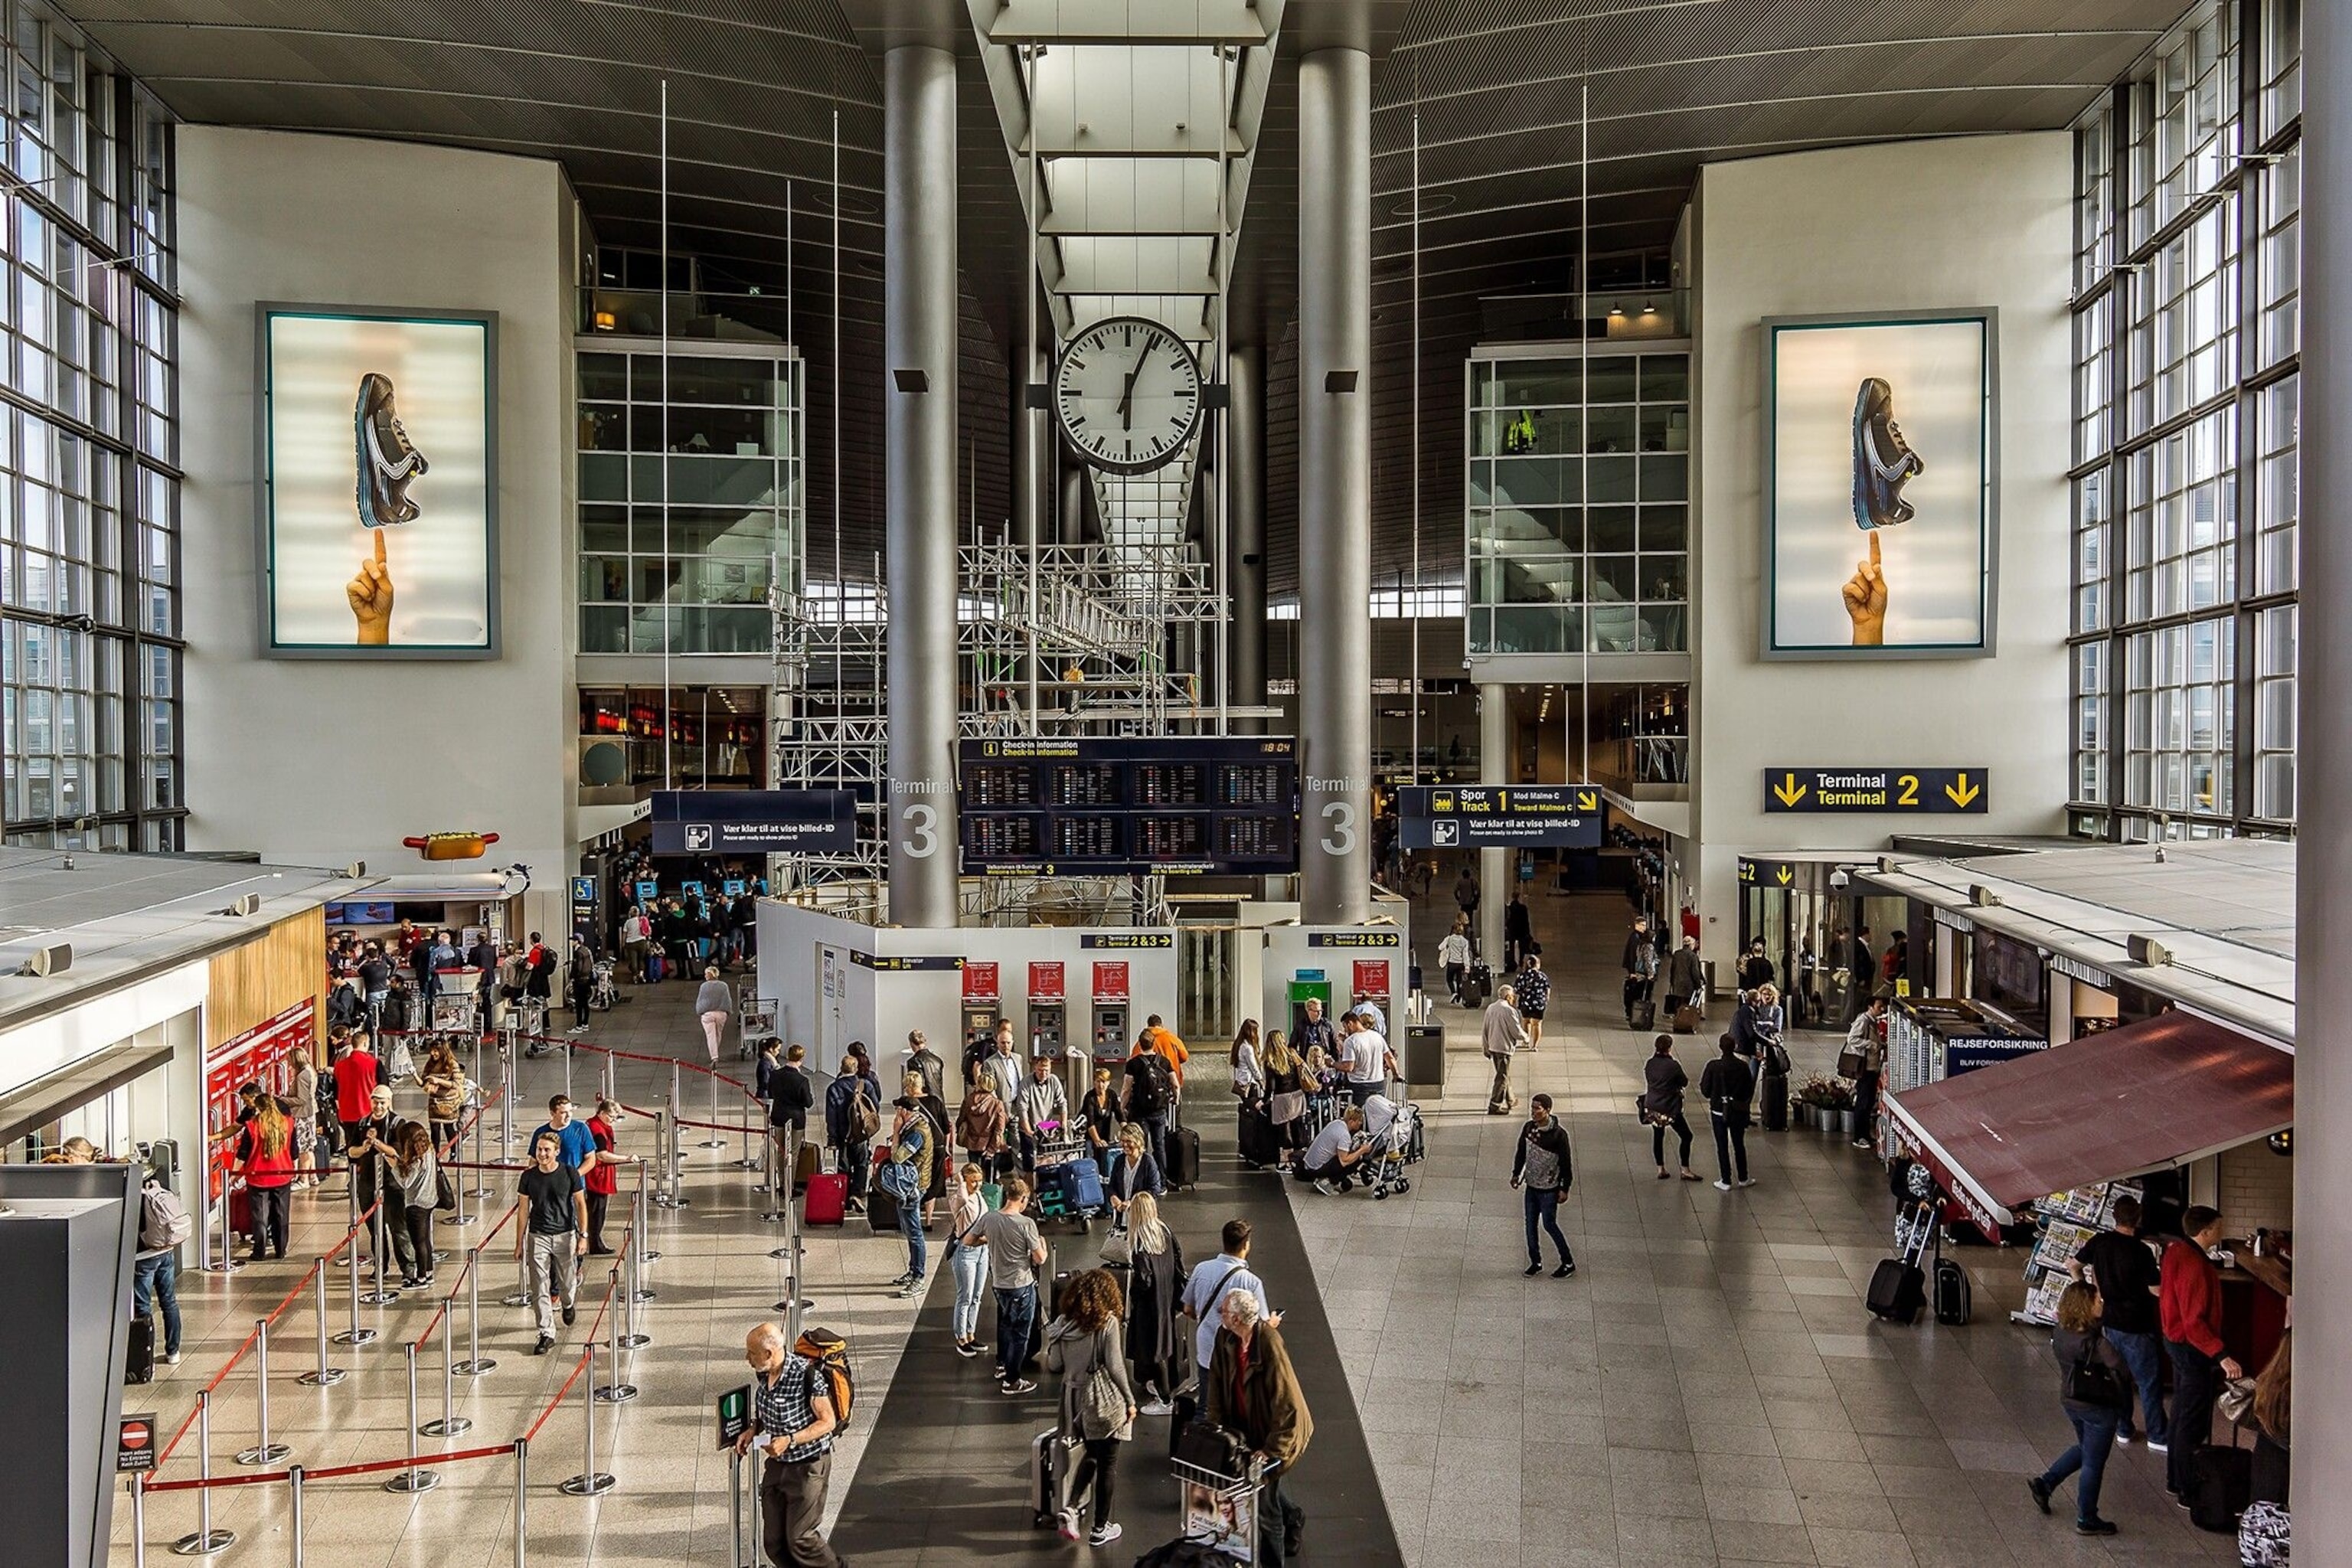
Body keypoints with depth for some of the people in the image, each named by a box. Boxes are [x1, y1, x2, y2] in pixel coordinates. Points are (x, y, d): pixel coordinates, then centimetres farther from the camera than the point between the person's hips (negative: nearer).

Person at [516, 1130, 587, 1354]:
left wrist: (583, 1236, -5)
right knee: (540, 1289, -3)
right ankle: (547, 1334, 5)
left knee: (567, 1282, 12)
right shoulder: (529, 1177, -3)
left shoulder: (570, 1174, -7)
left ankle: (569, 1304, 47)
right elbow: (524, 1210, 4)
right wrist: (519, 1243, 5)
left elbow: (581, 1204, 0)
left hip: (565, 1235, -1)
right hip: (537, 1237, 1)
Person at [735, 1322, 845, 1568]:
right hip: (777, 1464, 7)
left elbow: (828, 1422, -18)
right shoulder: (762, 1374, -2)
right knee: (773, 1543, 9)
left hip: (808, 1466, -7)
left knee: (800, 1539, -2)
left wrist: (789, 1441, -25)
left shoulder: (807, 1375, -24)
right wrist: (753, 1431, -2)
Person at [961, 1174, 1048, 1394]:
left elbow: (967, 1241, 4)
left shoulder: (989, 1218, -7)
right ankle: (1011, 1381, 15)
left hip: (999, 1283, 5)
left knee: (1005, 1324, 28)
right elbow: (1040, 1259, -16)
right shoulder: (1026, 1223, -21)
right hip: (1022, 1285, -5)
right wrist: (1043, 1244, 4)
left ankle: (1002, 1365, 42)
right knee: (1020, 1334, 9)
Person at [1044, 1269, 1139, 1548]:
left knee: (1091, 1455, 24)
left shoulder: (1064, 1323, 0)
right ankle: (1100, 1529, 17)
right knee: (1107, 1463, 9)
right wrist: (1130, 1400, -7)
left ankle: (1072, 1508, 7)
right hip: (1103, 1401, -5)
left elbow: (1054, 1364, 2)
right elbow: (1115, 1367, -17)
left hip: (1074, 1399, 5)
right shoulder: (1108, 1322, -14)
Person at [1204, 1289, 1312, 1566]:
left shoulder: (1270, 1346, -32)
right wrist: (1215, 1425, -1)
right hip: (1246, 1427, 6)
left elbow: (1288, 1406, -27)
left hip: (1275, 1432, -6)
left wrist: (1272, 1450, -24)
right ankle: (1292, 1517, 49)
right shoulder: (1225, 1338, -13)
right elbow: (1216, 1382, 2)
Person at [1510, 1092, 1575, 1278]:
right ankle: (1536, 1262, 25)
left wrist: (1564, 1188, -11)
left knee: (1549, 1225, 1)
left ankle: (1568, 1263, 18)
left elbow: (1566, 1162, -13)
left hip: (1549, 1189, -6)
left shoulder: (1558, 1134, -19)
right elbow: (1521, 1152, 12)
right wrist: (1516, 1174, 9)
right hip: (1531, 1186, 6)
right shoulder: (1528, 1128, -3)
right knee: (1530, 1225, 10)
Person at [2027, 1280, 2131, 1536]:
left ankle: (2044, 1483, 29)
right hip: (2098, 1409, -7)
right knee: (2093, 1464, 10)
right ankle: (2087, 1521, 24)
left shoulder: (2062, 1333, -8)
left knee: (2084, 1449, 31)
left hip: (2069, 1400, 7)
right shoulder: (2096, 1344, -30)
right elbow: (2124, 1372, -30)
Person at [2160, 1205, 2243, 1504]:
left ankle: (2175, 1480, 32)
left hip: (2176, 1341, 10)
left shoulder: (2175, 1252, 2)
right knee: (2193, 1421, 0)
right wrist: (2221, 1355, -33)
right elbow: (2194, 1322, -30)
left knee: (2182, 1412, 20)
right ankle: (2189, 1492, 9)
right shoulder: (2195, 1267, -28)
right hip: (2192, 1348, -10)